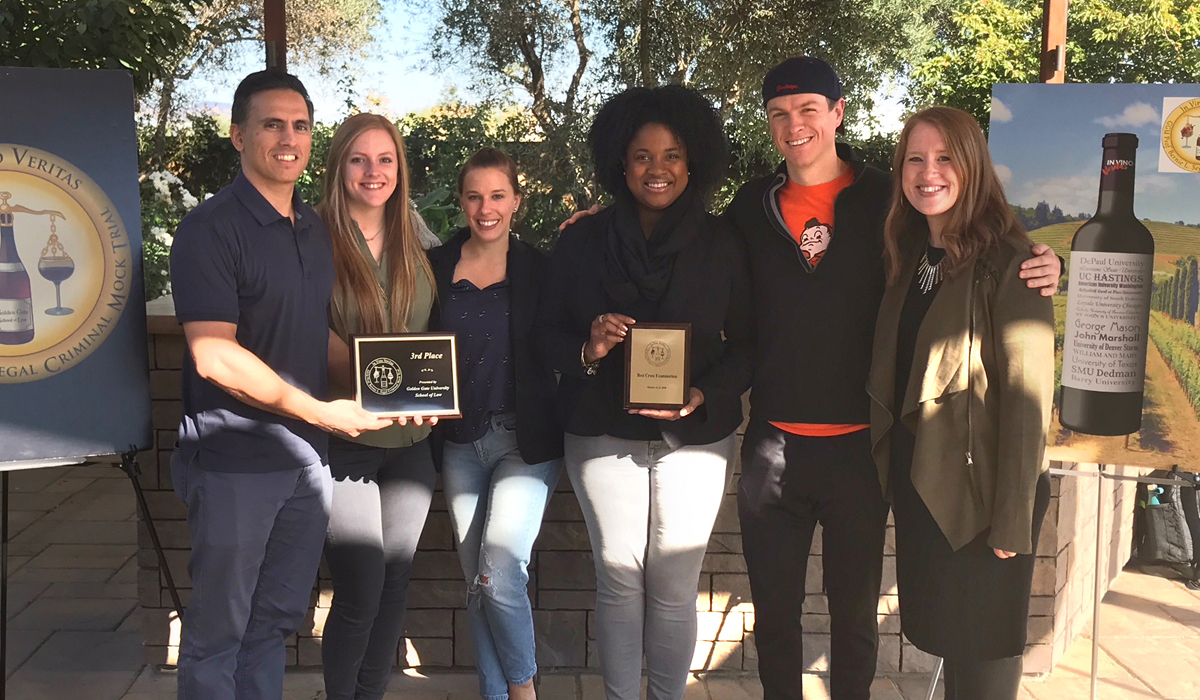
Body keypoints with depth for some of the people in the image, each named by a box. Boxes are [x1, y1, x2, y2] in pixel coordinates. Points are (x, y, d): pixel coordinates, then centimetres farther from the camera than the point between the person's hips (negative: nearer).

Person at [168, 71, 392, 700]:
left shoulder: (317, 230, 11)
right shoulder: (210, 229, -12)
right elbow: (214, 356, -21)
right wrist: (320, 412, -19)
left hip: (306, 456, 7)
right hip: (234, 462, -7)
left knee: (276, 620, 18)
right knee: (218, 630, 8)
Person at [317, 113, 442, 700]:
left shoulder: (413, 231, 7)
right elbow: (317, 332, -13)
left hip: (411, 438, 5)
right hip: (344, 436, -5)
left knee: (397, 582, 12)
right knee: (361, 593, -4)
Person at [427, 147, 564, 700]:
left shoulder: (539, 267, -1)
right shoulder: (438, 266, 5)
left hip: (526, 440, -3)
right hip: (461, 440, 3)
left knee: (499, 571, -12)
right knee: (475, 581, 9)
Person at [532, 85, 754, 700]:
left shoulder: (721, 245, 3)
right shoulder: (583, 241, 4)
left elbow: (746, 343, 4)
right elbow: (546, 332, 6)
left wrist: (704, 395, -14)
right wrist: (587, 350, -16)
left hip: (694, 436, 0)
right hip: (604, 434, 1)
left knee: (674, 586, 4)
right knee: (618, 579, 4)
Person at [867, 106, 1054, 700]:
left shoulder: (1007, 261, -14)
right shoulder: (909, 258, 9)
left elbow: (1026, 392, -17)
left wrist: (1013, 517, -19)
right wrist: (894, 474, 3)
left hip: (979, 492, -6)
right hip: (916, 483, 6)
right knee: (940, 632, 16)